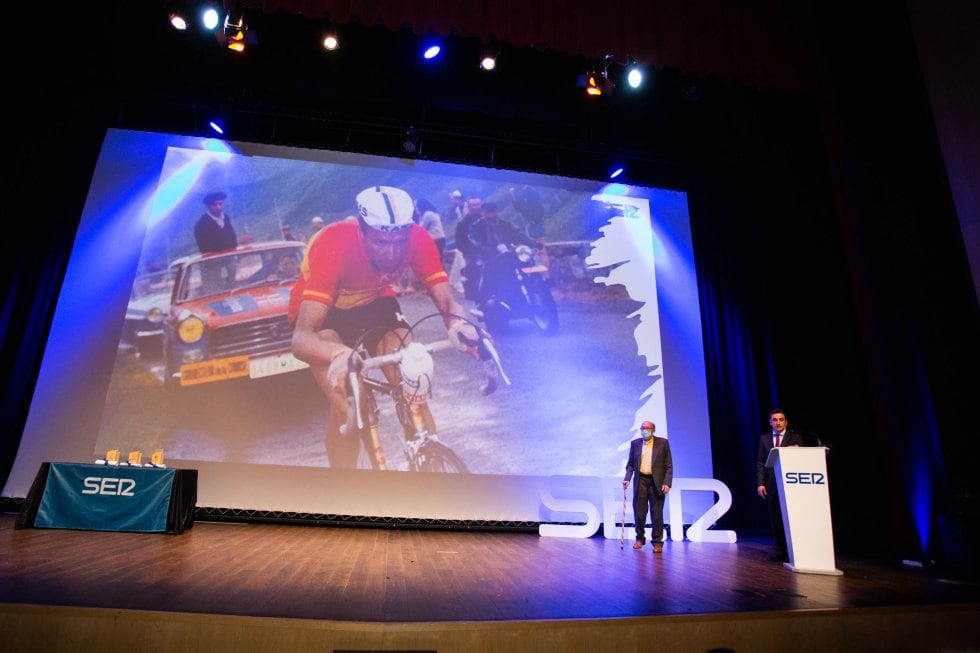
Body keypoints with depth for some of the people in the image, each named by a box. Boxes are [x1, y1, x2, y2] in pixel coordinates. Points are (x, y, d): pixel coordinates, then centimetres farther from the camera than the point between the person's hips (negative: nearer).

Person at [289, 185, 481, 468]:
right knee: (346, 406, -22)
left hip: (373, 302, 3)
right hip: (324, 309, -3)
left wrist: (459, 324, -52)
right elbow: (300, 338, -42)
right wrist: (340, 354, -64)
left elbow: (447, 302, -27)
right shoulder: (334, 244, -37)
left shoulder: (418, 239, -27)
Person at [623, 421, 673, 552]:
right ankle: (640, 538, 25)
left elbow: (669, 465, -1)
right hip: (640, 481, 2)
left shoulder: (663, 443, 0)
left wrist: (667, 483, -10)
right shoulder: (635, 443, 7)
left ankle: (657, 542, 16)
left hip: (656, 482, -2)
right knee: (639, 513, 6)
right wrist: (627, 478, -5)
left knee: (657, 513, 2)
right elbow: (630, 464, 9)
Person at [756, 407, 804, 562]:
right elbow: (760, 462, 8)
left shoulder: (796, 438, 5)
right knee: (775, 518, 4)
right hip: (772, 484, 2)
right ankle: (779, 551, 11)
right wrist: (760, 483, -1)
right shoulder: (764, 438, 10)